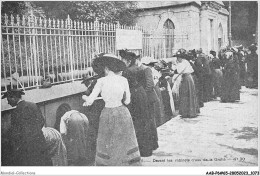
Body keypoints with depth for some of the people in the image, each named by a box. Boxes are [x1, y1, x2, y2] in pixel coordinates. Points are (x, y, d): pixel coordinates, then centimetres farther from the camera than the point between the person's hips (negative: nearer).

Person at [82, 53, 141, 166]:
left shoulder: (102, 81, -9)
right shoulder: (123, 80, -2)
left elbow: (90, 101, -6)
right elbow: (127, 101, 6)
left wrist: (85, 98, 15)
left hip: (108, 114, -2)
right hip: (122, 113, 2)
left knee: (107, 146, 10)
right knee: (125, 144, 14)